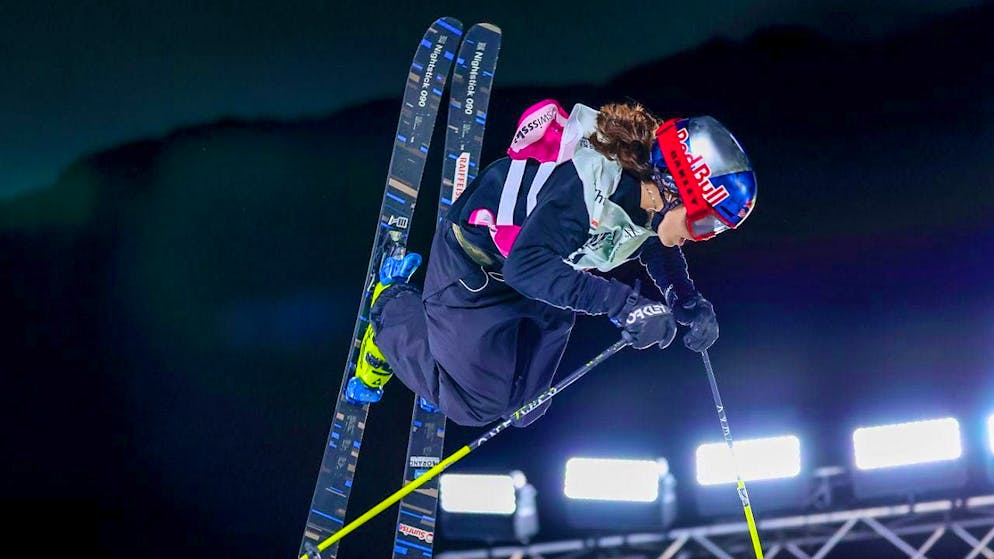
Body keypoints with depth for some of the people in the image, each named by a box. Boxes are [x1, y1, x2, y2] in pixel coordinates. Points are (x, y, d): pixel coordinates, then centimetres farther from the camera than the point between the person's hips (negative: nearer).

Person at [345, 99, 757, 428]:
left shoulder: (650, 193, -16)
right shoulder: (589, 185, -41)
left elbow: (659, 251, 6)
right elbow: (527, 265, -48)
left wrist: (690, 305, -12)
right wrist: (625, 303, -55)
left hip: (542, 278, 8)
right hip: (477, 265, -7)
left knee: (521, 411, 7)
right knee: (475, 404, 0)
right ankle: (393, 306, 20)